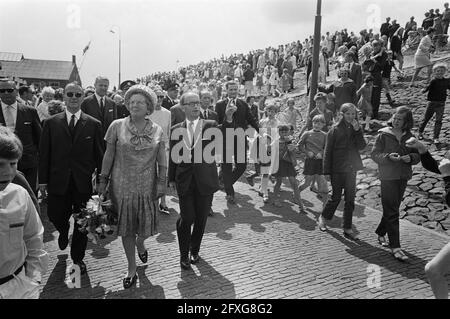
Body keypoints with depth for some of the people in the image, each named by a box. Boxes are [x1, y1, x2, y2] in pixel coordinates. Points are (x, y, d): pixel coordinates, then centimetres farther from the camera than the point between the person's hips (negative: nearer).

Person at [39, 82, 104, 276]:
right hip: (58, 182, 1)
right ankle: (64, 232, 45)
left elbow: (99, 155, 0)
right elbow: (44, 153, 3)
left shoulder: (94, 125, 0)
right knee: (55, 216, 7)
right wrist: (43, 180, -1)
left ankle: (78, 258, 29)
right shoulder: (51, 123, 3)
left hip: (84, 182, -1)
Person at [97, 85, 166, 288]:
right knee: (126, 228, 8)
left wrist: (161, 185, -3)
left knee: (146, 226, 8)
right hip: (122, 185, 0)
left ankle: (140, 243, 45)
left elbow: (162, 163, 3)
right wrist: (103, 182, 0)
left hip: (147, 186, 1)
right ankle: (132, 270, 25)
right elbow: (108, 157, 2)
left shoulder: (157, 131, 1)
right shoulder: (117, 126, -2)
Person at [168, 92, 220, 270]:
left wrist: (228, 118, -35)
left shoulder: (210, 125, -1)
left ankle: (195, 250, 34)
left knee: (201, 218, 11)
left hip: (205, 181, 0)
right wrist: (171, 178, 8)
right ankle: (184, 254, 22)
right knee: (187, 218, 0)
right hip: (185, 182, 0)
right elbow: (173, 156, 8)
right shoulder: (176, 130, 3)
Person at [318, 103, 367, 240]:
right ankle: (323, 217, 28)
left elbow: (361, 147, -5)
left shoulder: (357, 129, 7)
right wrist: (326, 171, -9)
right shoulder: (335, 129, -6)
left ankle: (347, 229, 16)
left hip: (351, 168, 4)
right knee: (336, 197, 2)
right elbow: (328, 151, -6)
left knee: (350, 199, 6)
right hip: (338, 169, -4)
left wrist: (357, 130, -15)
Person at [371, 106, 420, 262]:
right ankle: (395, 246, 0)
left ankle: (380, 233, 36)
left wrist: (410, 157, -13)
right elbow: (374, 154, -8)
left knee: (392, 209, 16)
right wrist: (388, 156, -25)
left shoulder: (409, 137, 7)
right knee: (392, 212, -4)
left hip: (403, 177, 5)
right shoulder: (383, 134, -6)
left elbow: (417, 155, 9)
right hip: (388, 177, -5)